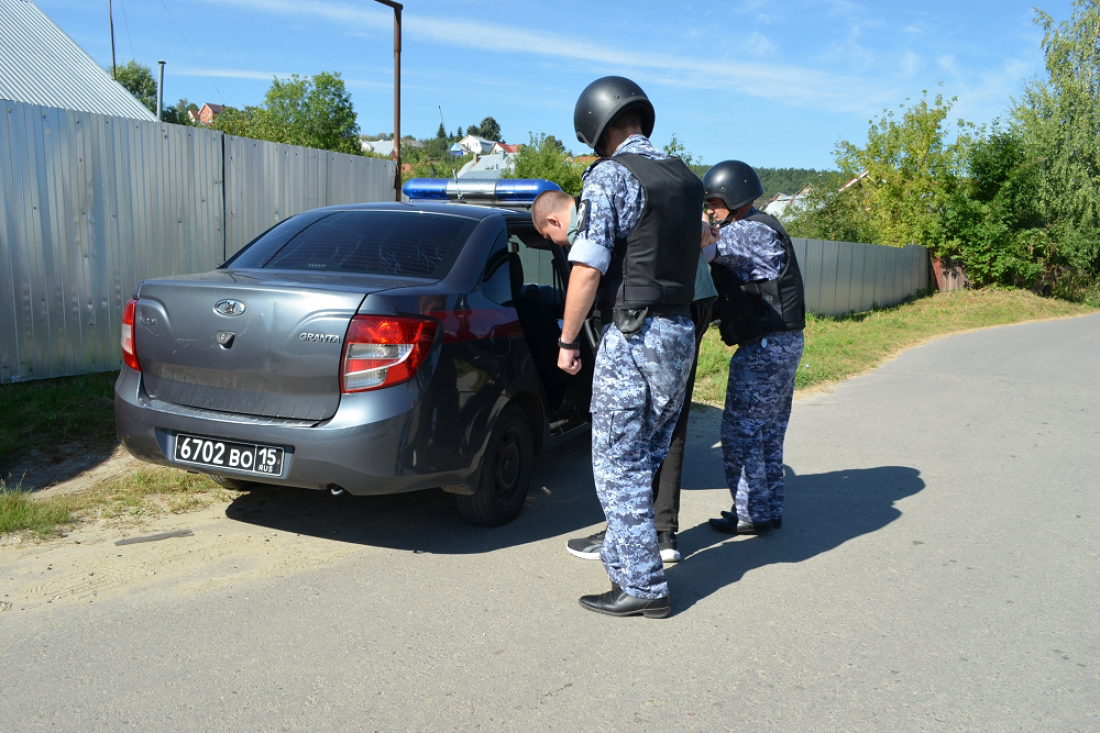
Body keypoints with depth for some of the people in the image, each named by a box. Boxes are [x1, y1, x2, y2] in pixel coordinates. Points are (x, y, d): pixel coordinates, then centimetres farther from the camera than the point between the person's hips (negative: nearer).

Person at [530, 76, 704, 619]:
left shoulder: (610, 176, -11)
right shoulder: (686, 179, 13)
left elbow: (588, 268, -19)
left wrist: (567, 340, -8)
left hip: (631, 336, -8)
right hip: (680, 333, 8)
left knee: (618, 466, 1)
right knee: (646, 460, 17)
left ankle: (642, 587, 7)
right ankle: (623, 557, 31)